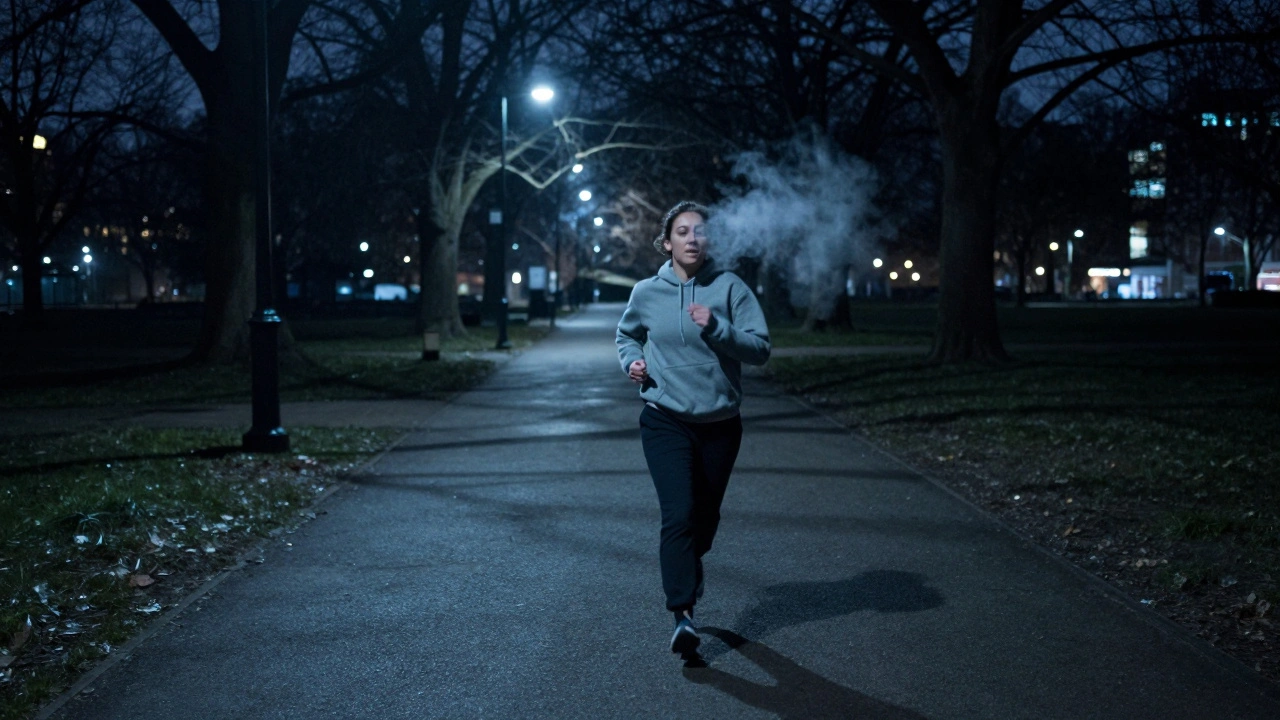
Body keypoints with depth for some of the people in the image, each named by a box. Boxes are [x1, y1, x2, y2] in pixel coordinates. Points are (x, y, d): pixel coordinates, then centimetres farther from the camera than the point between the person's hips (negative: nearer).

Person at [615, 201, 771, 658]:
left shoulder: (729, 287, -6)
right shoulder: (647, 293, -1)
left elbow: (760, 348, -11)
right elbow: (626, 335, 20)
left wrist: (716, 328, -25)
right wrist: (631, 361, -1)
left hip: (720, 422, 1)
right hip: (665, 421, -1)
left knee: (706, 514, 17)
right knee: (678, 514, -16)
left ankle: (687, 572, 46)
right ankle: (683, 615, -17)